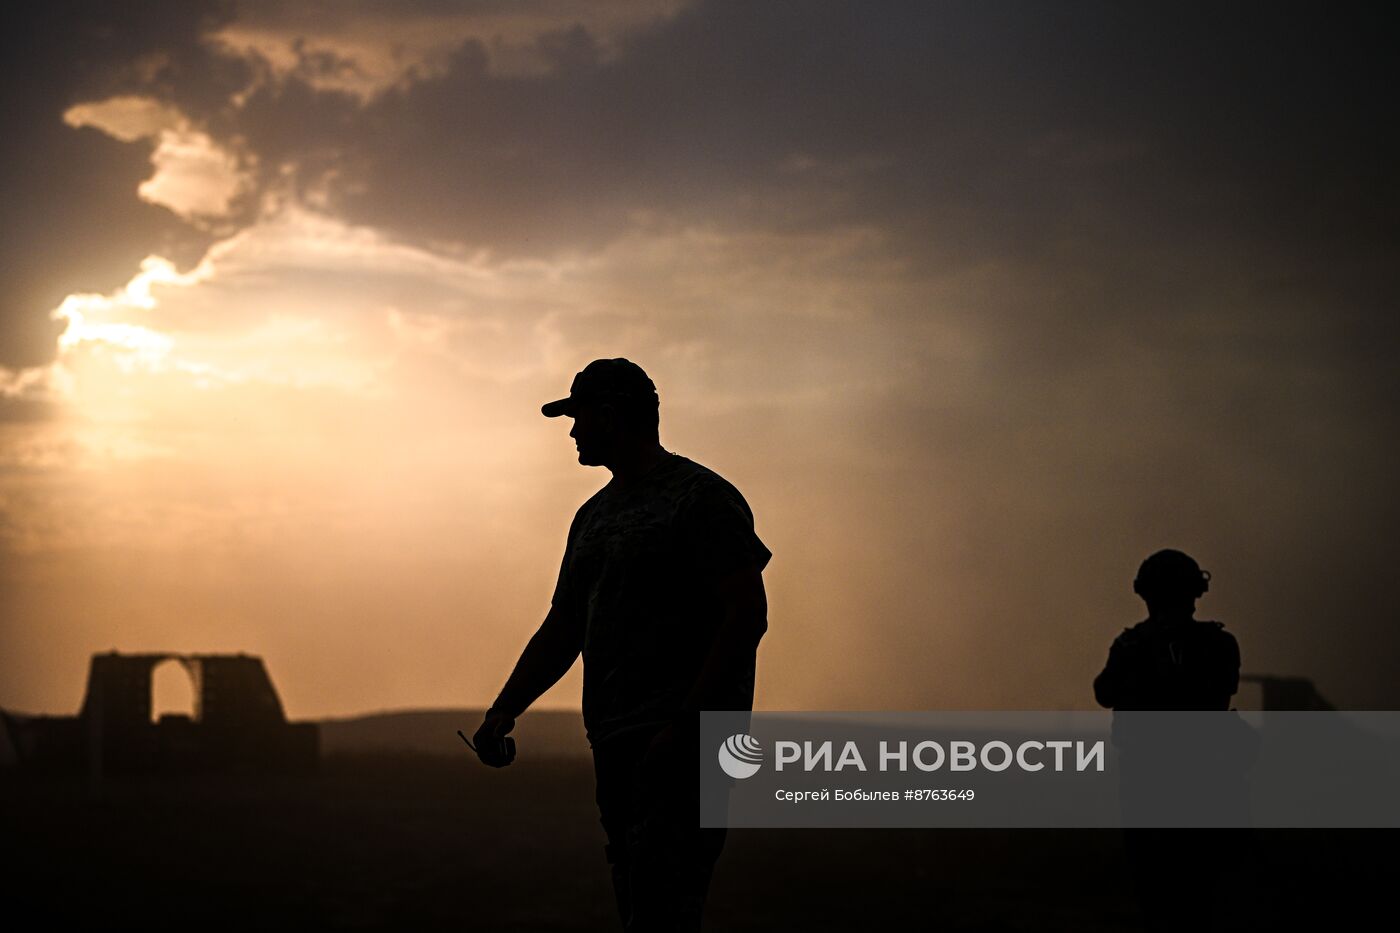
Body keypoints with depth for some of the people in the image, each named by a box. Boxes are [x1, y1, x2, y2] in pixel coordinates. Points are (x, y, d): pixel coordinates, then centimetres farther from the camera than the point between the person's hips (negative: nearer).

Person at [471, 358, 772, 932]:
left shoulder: (701, 497, -3)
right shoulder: (594, 516, 22)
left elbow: (747, 615, -12)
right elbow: (561, 631, 25)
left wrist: (684, 723, -18)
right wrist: (504, 711, 11)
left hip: (684, 740, -9)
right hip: (615, 743, 9)